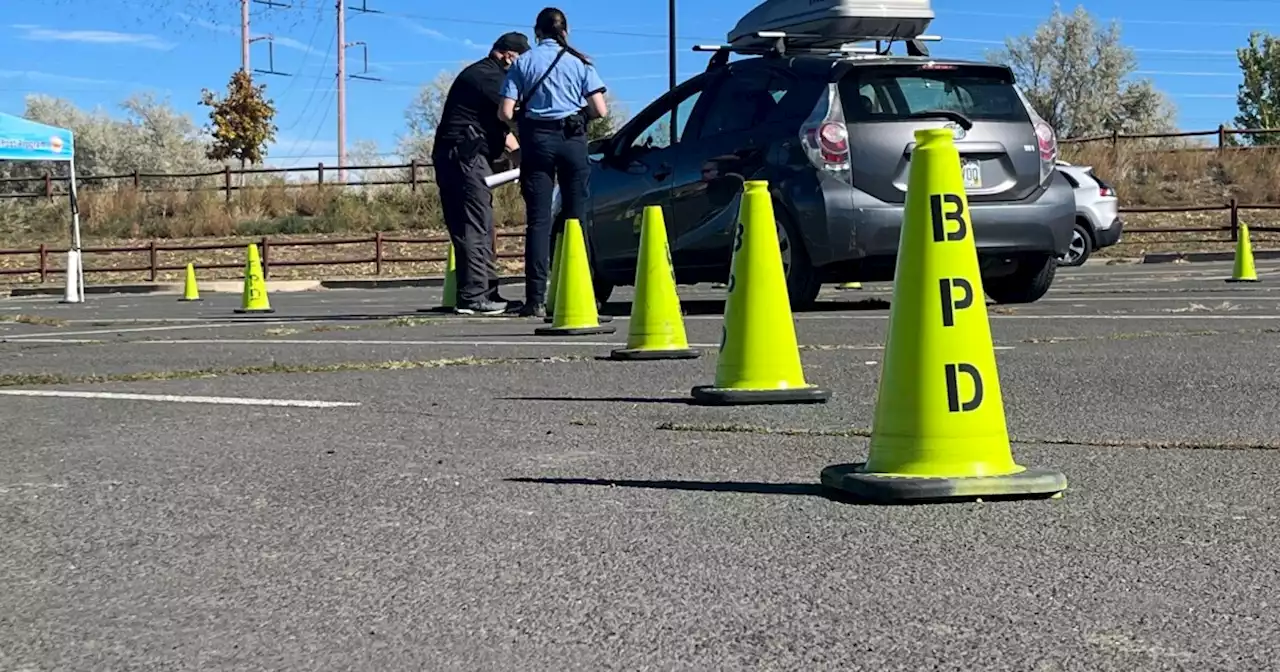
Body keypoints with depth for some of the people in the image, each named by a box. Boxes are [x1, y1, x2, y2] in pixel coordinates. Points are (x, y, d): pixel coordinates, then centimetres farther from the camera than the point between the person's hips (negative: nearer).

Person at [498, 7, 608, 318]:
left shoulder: (523, 63, 4)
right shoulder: (579, 62, 5)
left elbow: (505, 113, -3)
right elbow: (600, 110, -1)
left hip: (537, 140, 0)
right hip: (572, 140, 0)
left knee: (538, 220, -2)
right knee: (576, 218, 7)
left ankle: (536, 299, -9)